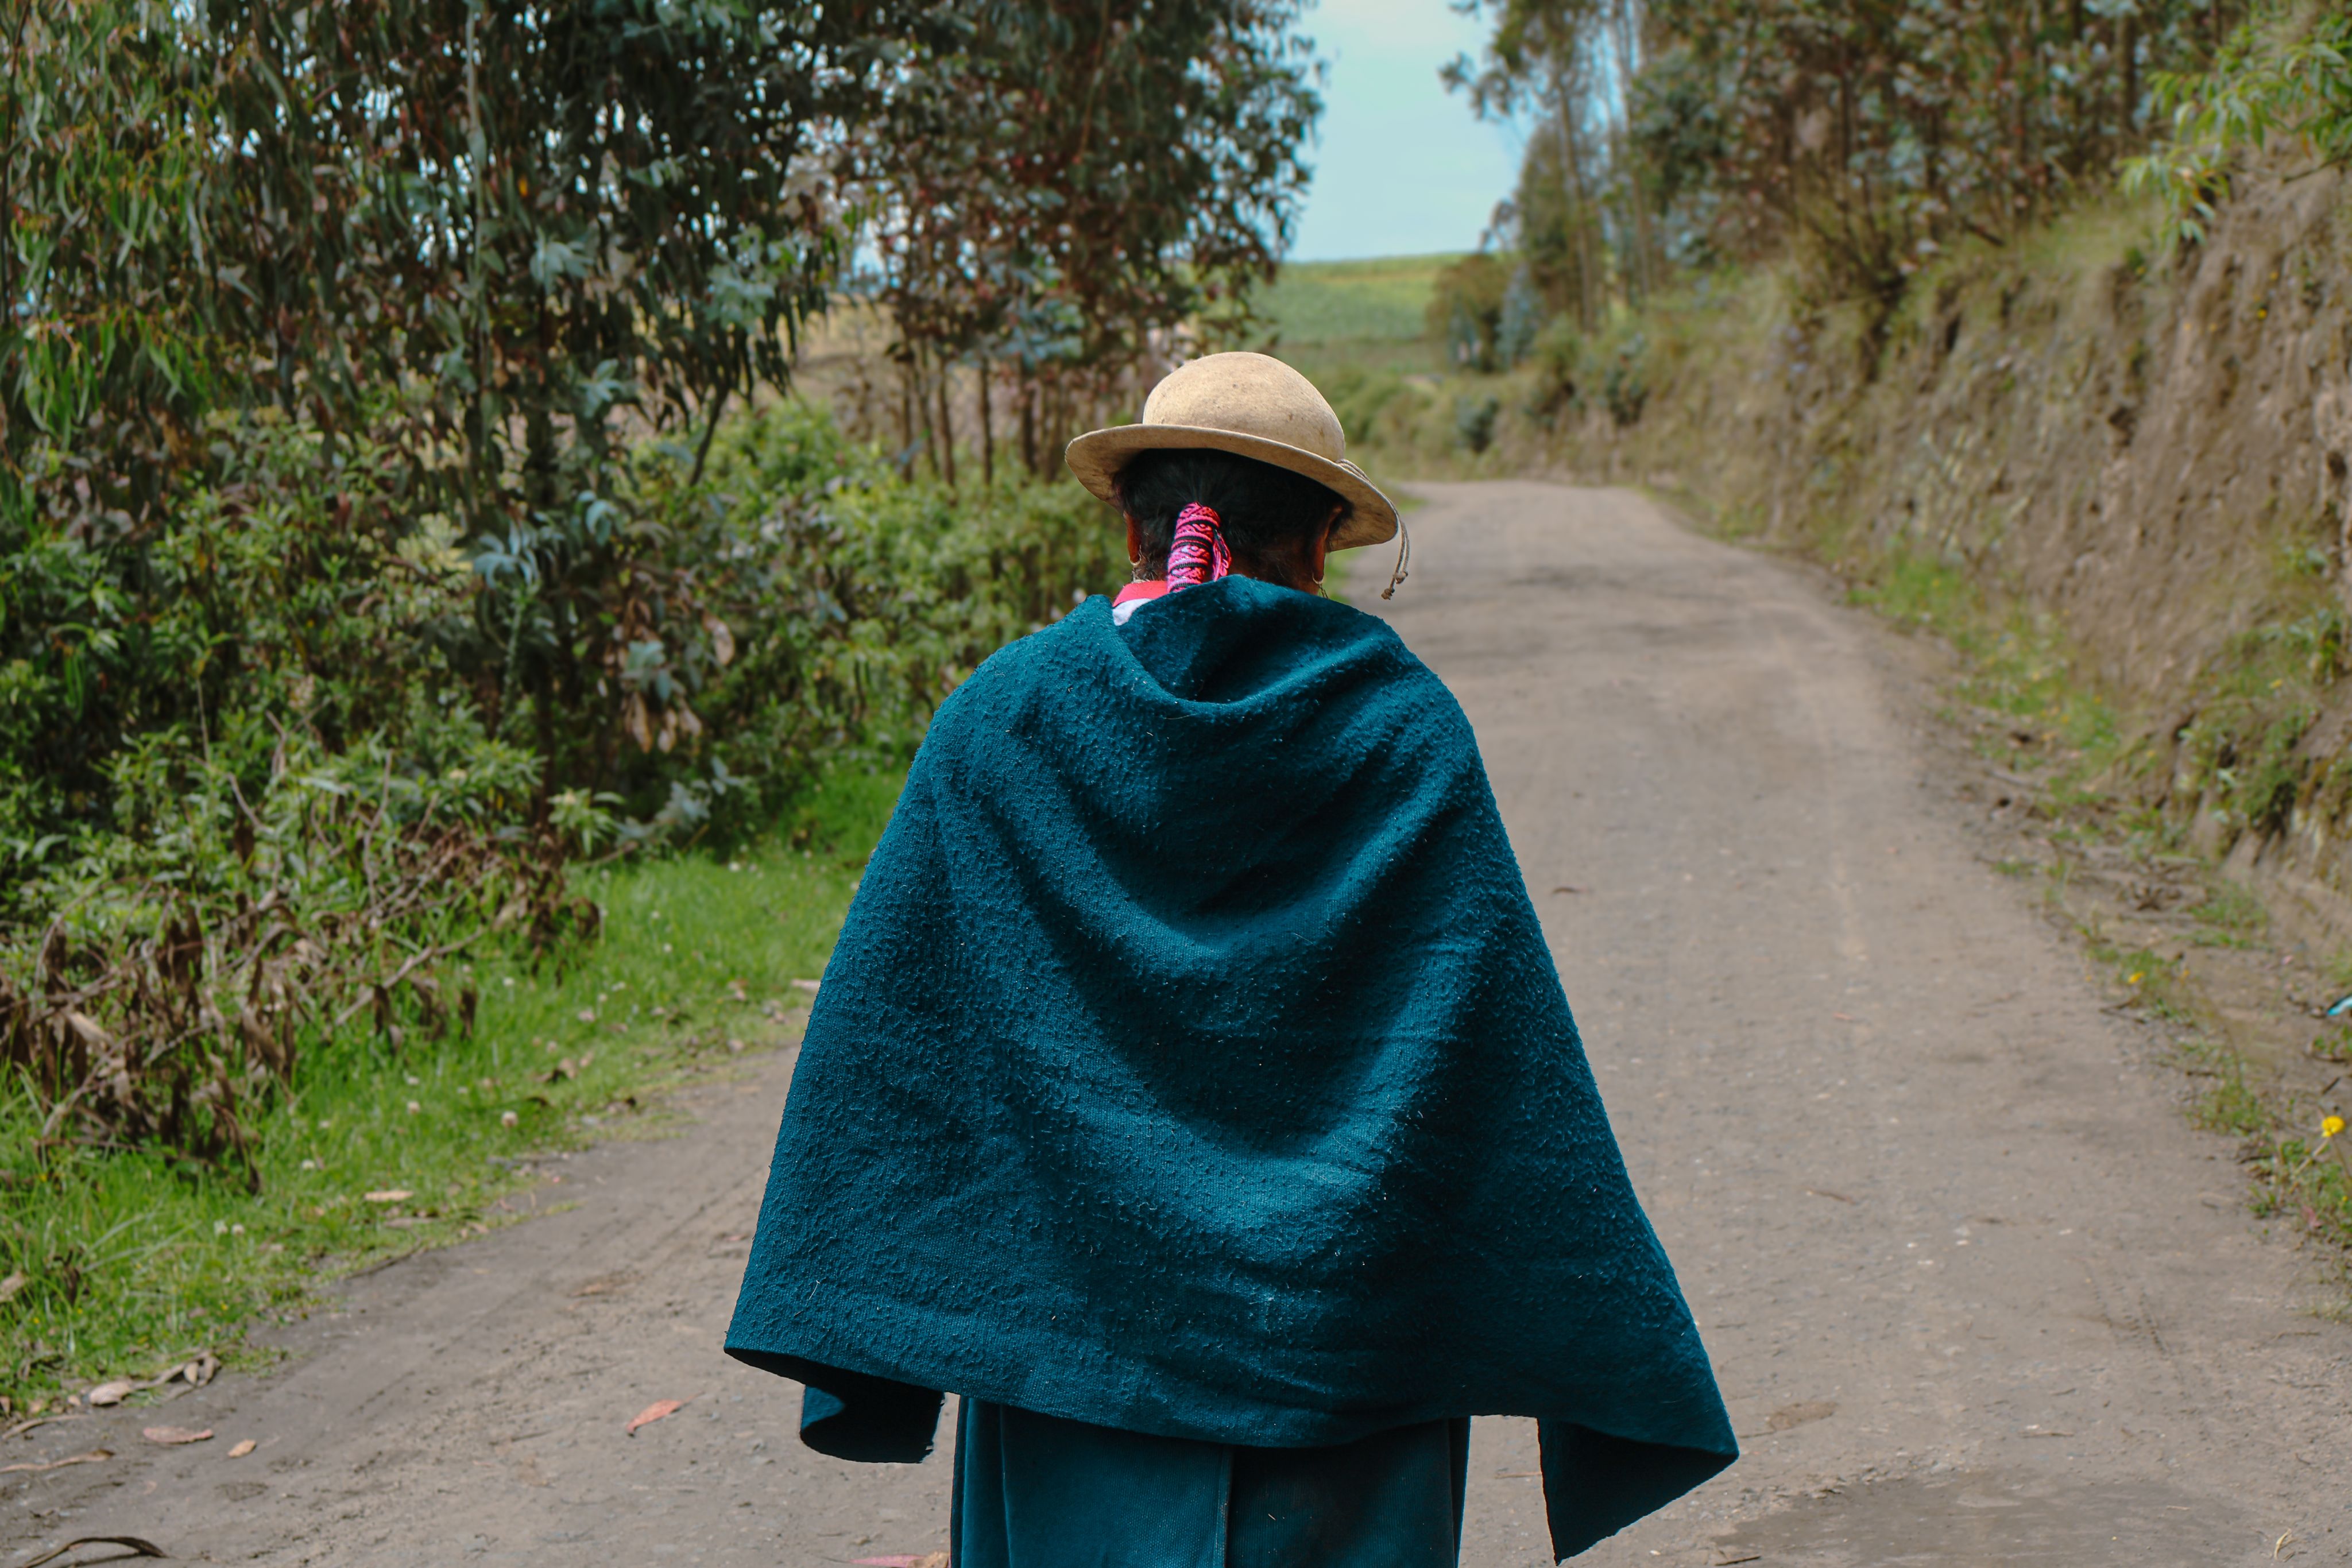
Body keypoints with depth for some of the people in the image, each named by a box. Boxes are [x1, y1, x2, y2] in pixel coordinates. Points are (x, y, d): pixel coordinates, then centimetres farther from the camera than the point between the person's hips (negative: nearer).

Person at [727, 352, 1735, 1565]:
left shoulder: (999, 717, -3)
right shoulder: (1405, 731, -6)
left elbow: (880, 1024, -2)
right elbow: (1511, 1058, -6)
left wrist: (842, 1319, 5)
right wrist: (1611, 1358, 2)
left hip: (1067, 1322, 1)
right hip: (1336, 1329, -1)